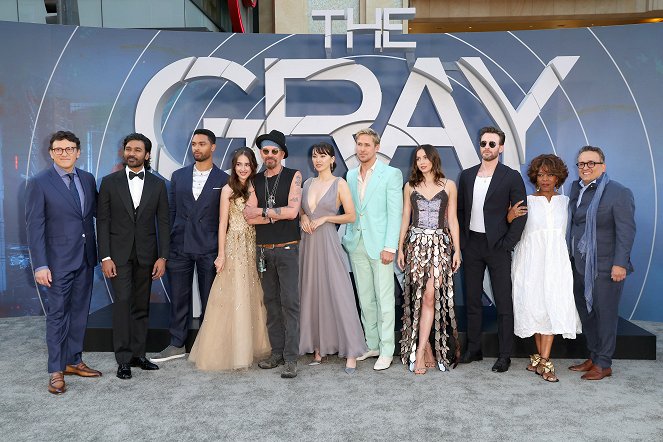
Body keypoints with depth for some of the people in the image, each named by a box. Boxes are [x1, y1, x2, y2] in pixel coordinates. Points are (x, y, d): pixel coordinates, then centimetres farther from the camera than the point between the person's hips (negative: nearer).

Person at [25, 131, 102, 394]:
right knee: (57, 315, 2)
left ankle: (73, 361, 27)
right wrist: (40, 265, -15)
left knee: (79, 313, 13)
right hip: (58, 261, -5)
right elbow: (34, 226, -10)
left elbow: (97, 211, 15)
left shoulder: (88, 179, 7)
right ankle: (56, 371, 14)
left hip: (85, 259, 5)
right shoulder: (39, 183, -8)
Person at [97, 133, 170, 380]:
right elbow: (102, 221, 0)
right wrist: (105, 257, -7)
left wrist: (162, 257, -3)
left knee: (141, 306, 8)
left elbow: (163, 223, 4)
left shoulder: (157, 184, 5)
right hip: (119, 253, -2)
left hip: (146, 255, 2)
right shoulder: (110, 182, 2)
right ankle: (123, 359, 1)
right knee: (122, 303, -7)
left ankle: (138, 354, 18)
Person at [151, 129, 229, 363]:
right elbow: (171, 212, 10)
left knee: (209, 300, 7)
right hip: (179, 247, 3)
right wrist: (166, 246, 5)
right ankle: (177, 345, 22)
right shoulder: (178, 176, 9)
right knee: (178, 298, 9)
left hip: (209, 249, -2)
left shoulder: (223, 180, 0)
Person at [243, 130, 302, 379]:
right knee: (271, 302, 9)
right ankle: (277, 353, 18)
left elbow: (292, 211, -12)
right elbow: (248, 217, -1)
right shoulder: (256, 181, 10)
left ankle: (291, 358, -2)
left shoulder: (293, 176, 1)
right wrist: (276, 215, -11)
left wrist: (262, 211, -4)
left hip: (287, 249, -4)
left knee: (290, 303, -6)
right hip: (263, 250, 4)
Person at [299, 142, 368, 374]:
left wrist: (324, 218, -11)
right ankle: (318, 346, 17)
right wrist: (303, 217, 1)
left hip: (328, 241, -5)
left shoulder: (339, 183, -1)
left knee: (338, 293, -7)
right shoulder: (308, 183, 13)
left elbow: (351, 216, -3)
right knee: (312, 293, 7)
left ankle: (351, 352, -2)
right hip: (308, 242, 5)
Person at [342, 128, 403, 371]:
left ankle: (386, 350, 9)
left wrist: (390, 247, -14)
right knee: (365, 299, 12)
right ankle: (371, 344, 23)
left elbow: (395, 213, -8)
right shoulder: (351, 175, 13)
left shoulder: (391, 174, -3)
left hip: (380, 245, -5)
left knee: (385, 299, -1)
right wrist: (344, 239, 6)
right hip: (357, 245, 5)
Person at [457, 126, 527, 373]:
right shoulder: (467, 176, 9)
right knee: (472, 299, 10)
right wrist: (461, 243, 4)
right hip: (471, 244, 4)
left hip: (497, 246, -4)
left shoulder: (511, 177, -3)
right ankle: (473, 349, 21)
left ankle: (505, 355, 11)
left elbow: (520, 215, -5)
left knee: (503, 302, 2)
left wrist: (507, 245, -11)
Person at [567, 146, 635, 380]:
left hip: (605, 268, -6)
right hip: (579, 265, 7)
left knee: (605, 315, 4)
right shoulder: (576, 189, 9)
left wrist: (620, 263, -18)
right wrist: (571, 259, 8)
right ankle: (593, 357, 28)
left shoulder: (619, 193, -9)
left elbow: (626, 231, -13)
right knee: (585, 313, 14)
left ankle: (603, 364, 16)